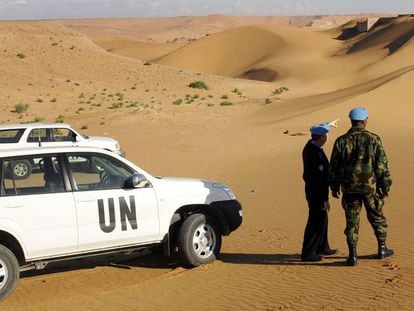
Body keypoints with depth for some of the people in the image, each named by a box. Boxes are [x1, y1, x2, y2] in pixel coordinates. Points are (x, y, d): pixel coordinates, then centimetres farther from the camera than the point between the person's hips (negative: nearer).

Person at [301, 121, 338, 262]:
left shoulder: (309, 145, 2)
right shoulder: (317, 154, -26)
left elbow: (317, 131, 26)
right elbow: (320, 178, -26)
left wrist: (329, 124, 43)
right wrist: (325, 199, -22)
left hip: (312, 189, 10)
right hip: (317, 192, -10)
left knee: (322, 219, 20)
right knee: (316, 221, -3)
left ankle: (322, 248, 31)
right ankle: (307, 253, 1)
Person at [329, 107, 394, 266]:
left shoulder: (341, 141, -3)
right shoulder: (373, 139, -7)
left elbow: (334, 166, 3)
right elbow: (382, 165, -5)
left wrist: (334, 186, 14)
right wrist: (386, 186, 4)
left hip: (349, 187, 1)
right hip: (370, 187, -1)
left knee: (352, 221, 5)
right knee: (377, 217, 17)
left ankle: (352, 255, 3)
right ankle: (382, 249, 28)